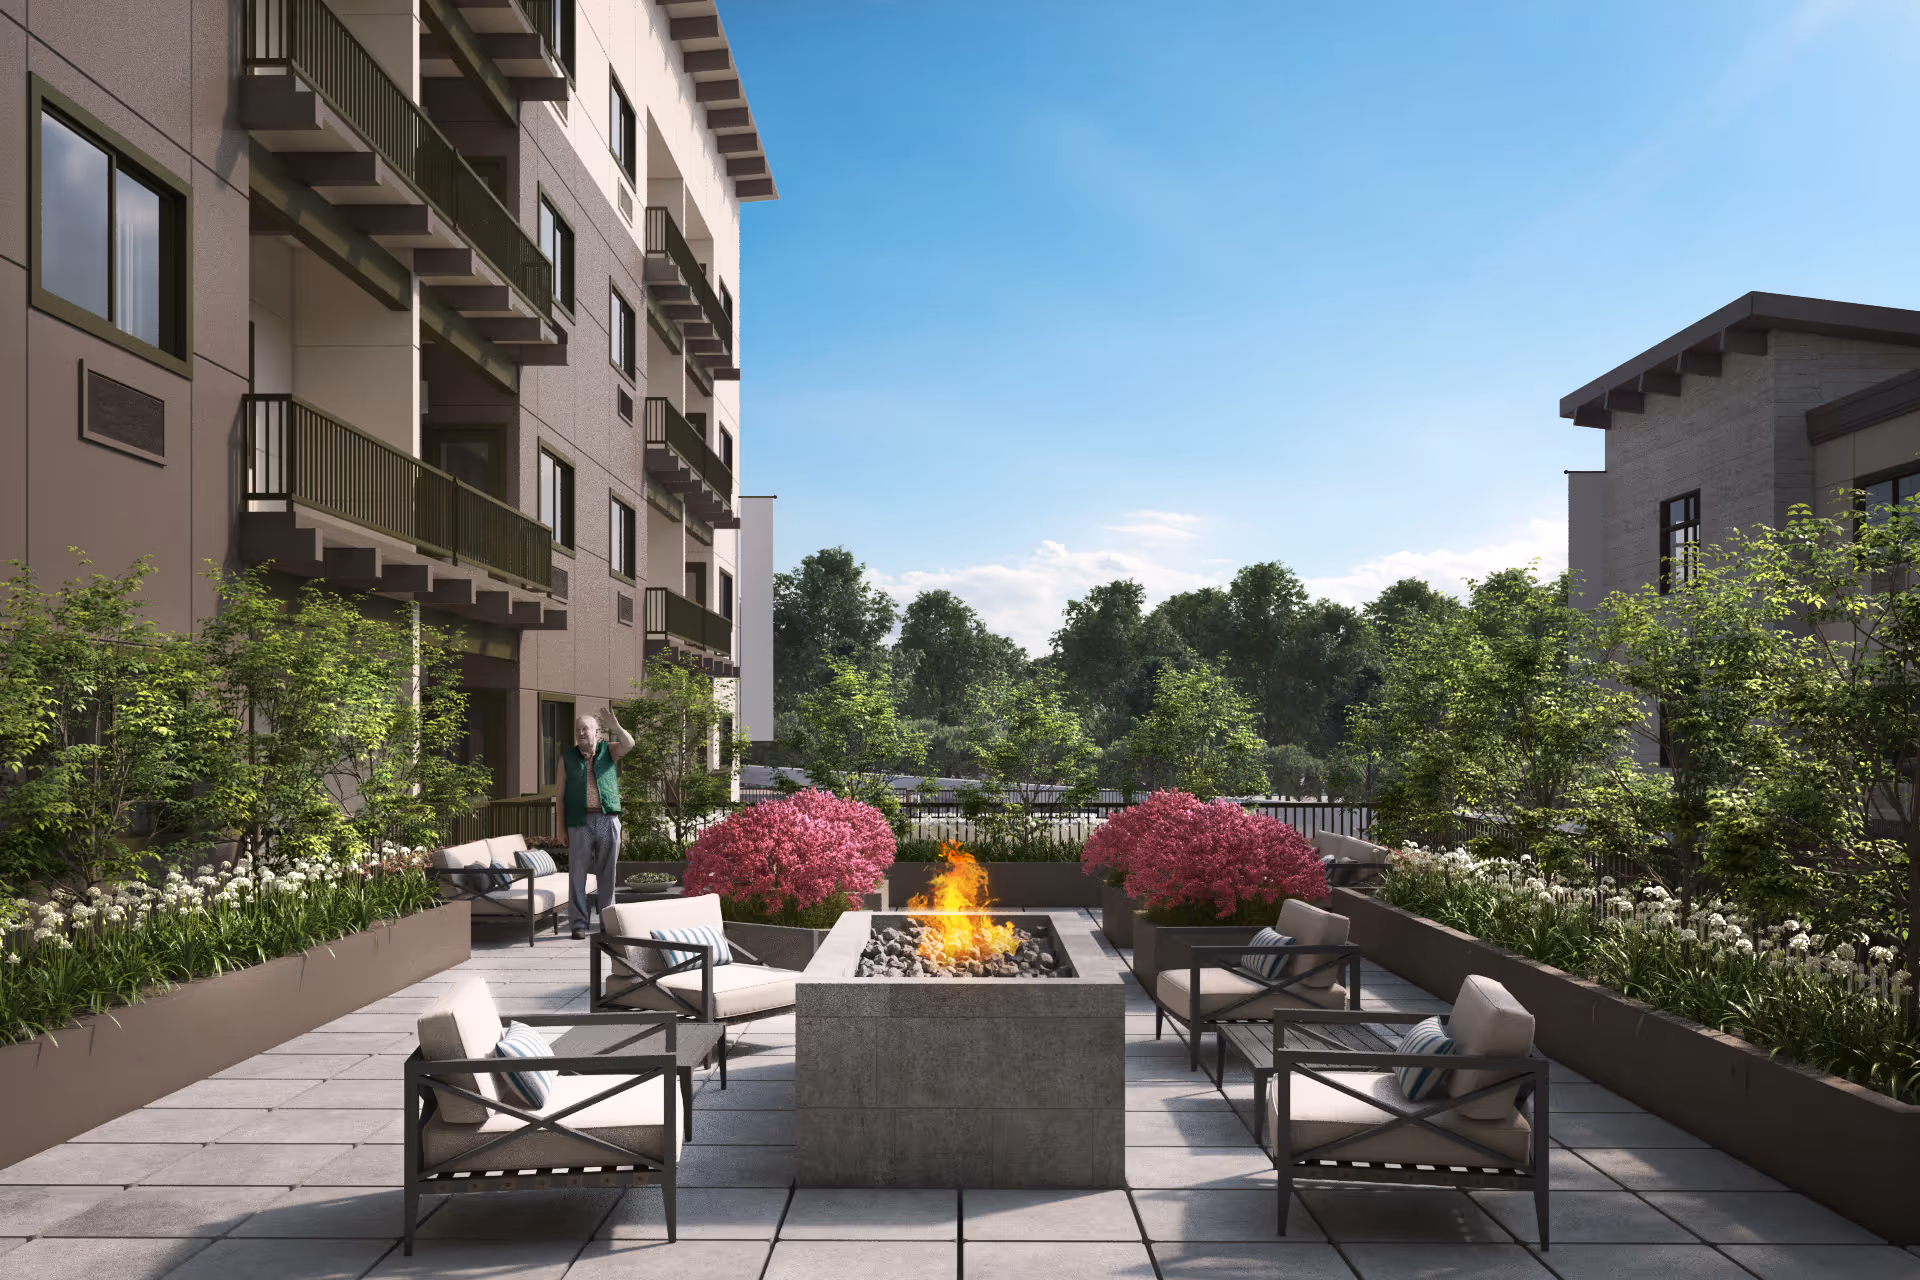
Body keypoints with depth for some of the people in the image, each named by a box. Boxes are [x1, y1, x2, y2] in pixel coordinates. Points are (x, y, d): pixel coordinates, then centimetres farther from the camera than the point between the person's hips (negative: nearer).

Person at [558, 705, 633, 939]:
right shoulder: (568, 757, 6)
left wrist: (615, 726, -33)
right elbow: (561, 794, 6)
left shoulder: (608, 750, 7)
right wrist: (561, 828, 1)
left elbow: (629, 744, -14)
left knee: (607, 873, 4)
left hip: (608, 820, 0)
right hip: (580, 822, 0)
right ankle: (579, 923, 3)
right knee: (577, 873, -2)